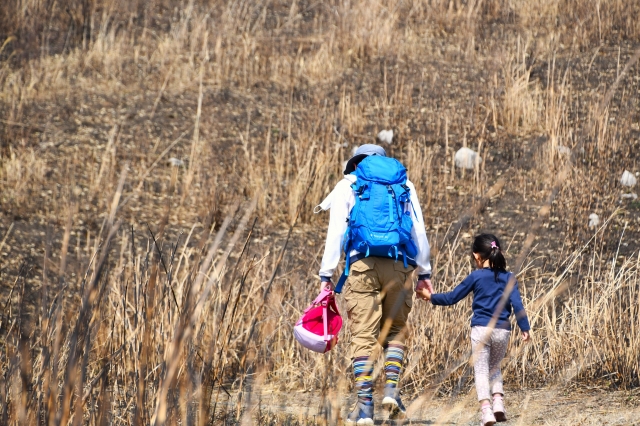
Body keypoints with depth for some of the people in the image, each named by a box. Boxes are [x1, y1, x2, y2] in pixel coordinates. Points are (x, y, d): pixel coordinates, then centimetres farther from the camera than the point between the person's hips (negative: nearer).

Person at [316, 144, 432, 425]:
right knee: (395, 329, 17)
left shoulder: (347, 186, 14)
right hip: (399, 266, 2)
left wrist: (326, 274, 4)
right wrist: (424, 272, 19)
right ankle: (391, 388, -2)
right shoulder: (405, 185, 19)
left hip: (362, 266, -2)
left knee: (363, 336, -3)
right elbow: (419, 232, 15)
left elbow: (336, 232, 5)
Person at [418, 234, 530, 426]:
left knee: (481, 370, 0)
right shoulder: (508, 278, 5)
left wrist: (430, 297, 20)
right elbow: (517, 305, -2)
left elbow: (452, 297, 6)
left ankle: (486, 410, -15)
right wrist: (525, 328, 1)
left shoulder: (475, 277, 1)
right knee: (494, 367, 22)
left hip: (481, 329, -3)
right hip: (502, 331, 3)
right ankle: (498, 401, 3)